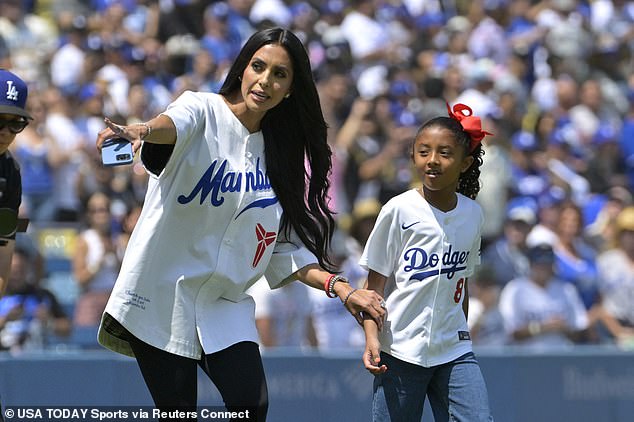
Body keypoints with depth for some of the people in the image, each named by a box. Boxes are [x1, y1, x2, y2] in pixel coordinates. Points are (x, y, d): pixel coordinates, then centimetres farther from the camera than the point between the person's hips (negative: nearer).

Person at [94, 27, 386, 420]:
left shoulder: (279, 154, 11)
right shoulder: (202, 112, -5)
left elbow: (286, 249, 12)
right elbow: (172, 124, -31)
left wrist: (342, 289, -1)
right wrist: (139, 131, -54)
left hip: (225, 304, 4)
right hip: (162, 293, -4)